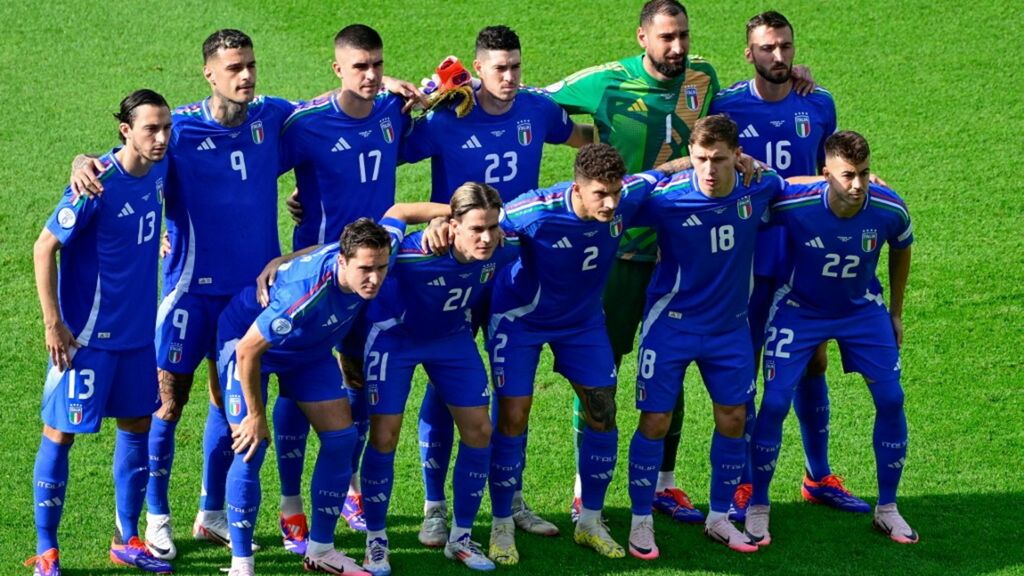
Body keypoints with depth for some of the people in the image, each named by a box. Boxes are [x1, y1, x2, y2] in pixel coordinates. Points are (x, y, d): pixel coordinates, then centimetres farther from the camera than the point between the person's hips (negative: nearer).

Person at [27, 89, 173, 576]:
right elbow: (45, 248, -16)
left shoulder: (158, 170, -2)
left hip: (138, 331, 7)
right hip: (87, 334, -7)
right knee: (60, 433, 1)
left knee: (136, 426, 14)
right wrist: (53, 324, -16)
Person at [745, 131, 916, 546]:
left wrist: (896, 312, 8)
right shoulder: (793, 204, -32)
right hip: (799, 307, -2)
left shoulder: (890, 209, -23)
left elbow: (901, 251, 1)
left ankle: (887, 508, 13)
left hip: (862, 309, 2)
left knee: (891, 399, -4)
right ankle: (757, 508, 7)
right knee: (775, 403, -11)